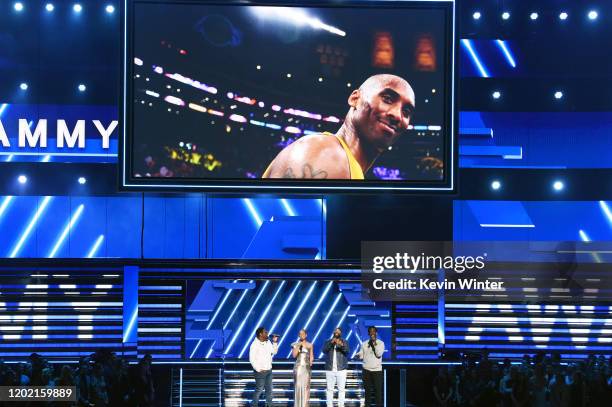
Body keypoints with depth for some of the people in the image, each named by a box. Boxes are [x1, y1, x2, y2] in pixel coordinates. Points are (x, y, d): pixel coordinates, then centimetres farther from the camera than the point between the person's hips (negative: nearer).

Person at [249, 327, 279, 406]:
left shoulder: (268, 342, 5)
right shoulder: (255, 345, -16)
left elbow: (274, 352, 14)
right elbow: (252, 359, -17)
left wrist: (275, 342, 3)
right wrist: (259, 369, -16)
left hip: (269, 370, 7)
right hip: (260, 371, -7)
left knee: (269, 389, 12)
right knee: (259, 390, -1)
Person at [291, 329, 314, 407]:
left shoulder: (309, 345, 7)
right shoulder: (295, 344, 4)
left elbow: (311, 356, 11)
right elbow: (294, 355, -7)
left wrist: (311, 362, -7)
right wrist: (299, 346, -14)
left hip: (307, 367, 1)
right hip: (298, 367, -1)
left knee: (306, 386, 0)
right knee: (298, 386, -6)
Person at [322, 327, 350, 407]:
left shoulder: (344, 342, 7)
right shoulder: (328, 342, 10)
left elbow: (347, 351, -10)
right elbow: (324, 350, -8)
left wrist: (342, 345, -31)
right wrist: (331, 343, -23)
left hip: (341, 369, -1)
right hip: (330, 370, 1)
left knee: (341, 389, -1)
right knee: (329, 389, 1)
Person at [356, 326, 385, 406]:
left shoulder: (381, 343, 1)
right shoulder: (364, 344, 8)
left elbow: (379, 354, -12)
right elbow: (361, 356, 6)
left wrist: (374, 343, -14)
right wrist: (358, 355, -17)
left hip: (377, 370, -3)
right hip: (366, 370, 3)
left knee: (378, 390, -3)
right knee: (367, 390, 7)